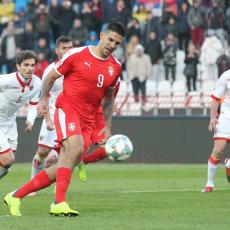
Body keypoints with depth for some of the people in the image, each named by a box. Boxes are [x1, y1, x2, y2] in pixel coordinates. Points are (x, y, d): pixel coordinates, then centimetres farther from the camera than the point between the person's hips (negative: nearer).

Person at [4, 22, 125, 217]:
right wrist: (44, 99, -8)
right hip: (67, 109, -6)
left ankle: (16, 196, 12)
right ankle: (59, 203, -37)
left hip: (88, 120, 6)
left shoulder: (116, 67, 10)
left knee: (64, 168, 0)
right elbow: (51, 76, 5)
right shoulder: (76, 55, -4)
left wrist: (108, 126, 21)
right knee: (75, 147, -32)